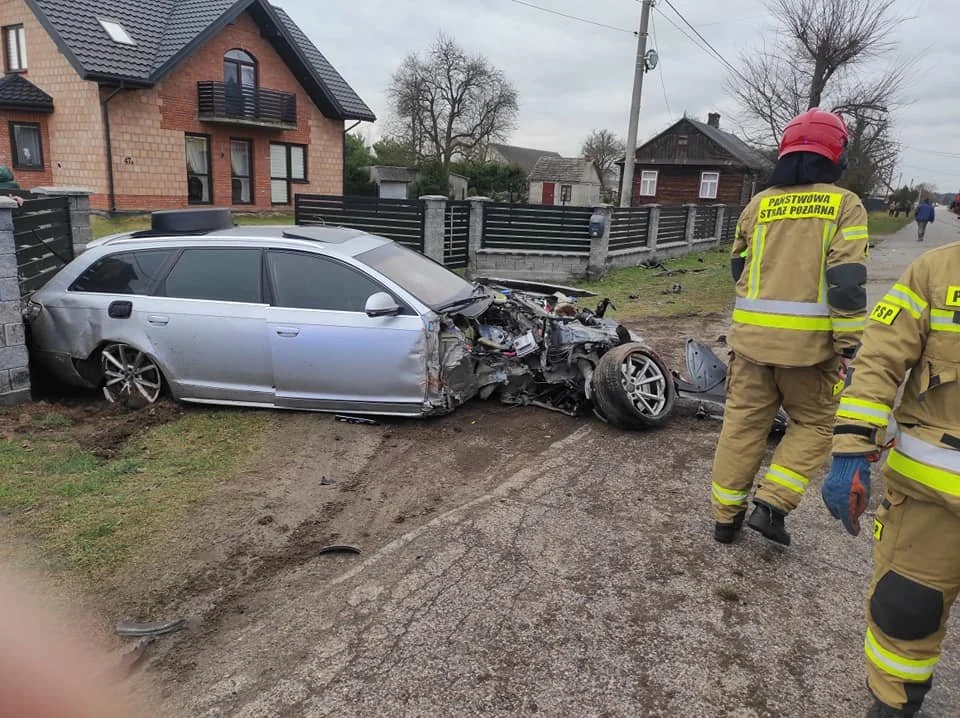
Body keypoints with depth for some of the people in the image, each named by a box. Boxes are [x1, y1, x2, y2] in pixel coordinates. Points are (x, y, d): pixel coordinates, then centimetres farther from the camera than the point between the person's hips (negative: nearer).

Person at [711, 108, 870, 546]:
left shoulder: (758, 204, 9)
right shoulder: (844, 204, -3)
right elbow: (846, 282, -11)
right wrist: (849, 344, -7)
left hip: (751, 335, 3)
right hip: (809, 340, -3)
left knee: (743, 423, 12)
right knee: (813, 424, 16)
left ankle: (726, 517, 19)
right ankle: (771, 505, 5)